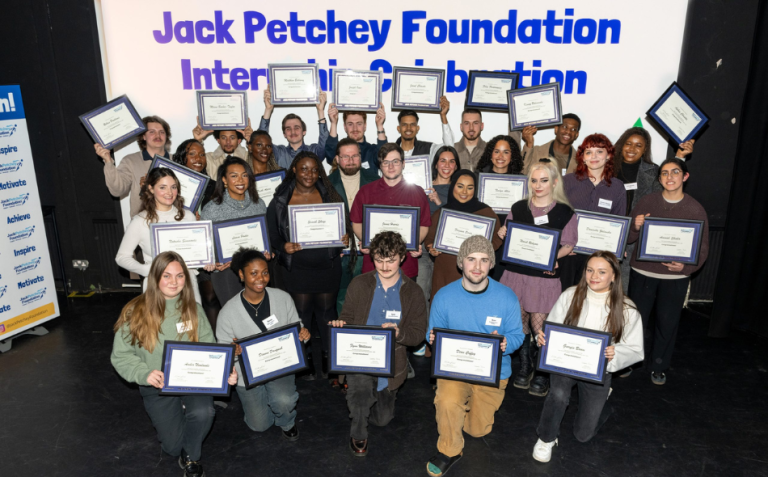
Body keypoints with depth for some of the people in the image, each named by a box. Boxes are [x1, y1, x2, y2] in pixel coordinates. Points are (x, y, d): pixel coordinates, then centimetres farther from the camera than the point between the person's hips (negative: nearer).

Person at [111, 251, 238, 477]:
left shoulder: (193, 308, -4)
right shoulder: (136, 312, -12)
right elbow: (121, 356, -7)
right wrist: (145, 374, -25)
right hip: (158, 387, -1)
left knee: (203, 412, -29)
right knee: (174, 446, -1)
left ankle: (191, 457, 4)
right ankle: (171, 416, 35)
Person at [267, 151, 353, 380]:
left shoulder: (329, 196, 4)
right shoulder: (280, 201, 0)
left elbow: (344, 223, 8)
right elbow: (272, 233, 1)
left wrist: (345, 237, -12)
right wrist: (283, 247, -18)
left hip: (327, 266, 1)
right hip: (295, 267, -1)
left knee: (326, 310, 10)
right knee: (301, 312, 6)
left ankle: (328, 357, 27)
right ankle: (305, 359, 24)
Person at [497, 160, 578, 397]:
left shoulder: (565, 211, 0)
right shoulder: (518, 208, 7)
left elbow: (568, 244, 2)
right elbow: (508, 239, 15)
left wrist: (554, 256, -16)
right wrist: (502, 234, -7)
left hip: (545, 276, -3)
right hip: (517, 272, 3)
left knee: (539, 324, -1)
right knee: (519, 320, 8)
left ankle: (542, 373, 17)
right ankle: (525, 367, 27)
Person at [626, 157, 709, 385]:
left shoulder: (696, 209, -3)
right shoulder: (647, 202, -2)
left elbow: (703, 249, 1)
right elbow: (628, 238, 1)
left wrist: (686, 266, -18)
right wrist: (636, 227, -21)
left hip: (675, 277, 0)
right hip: (642, 273, 0)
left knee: (667, 323, 11)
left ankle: (658, 366, 31)